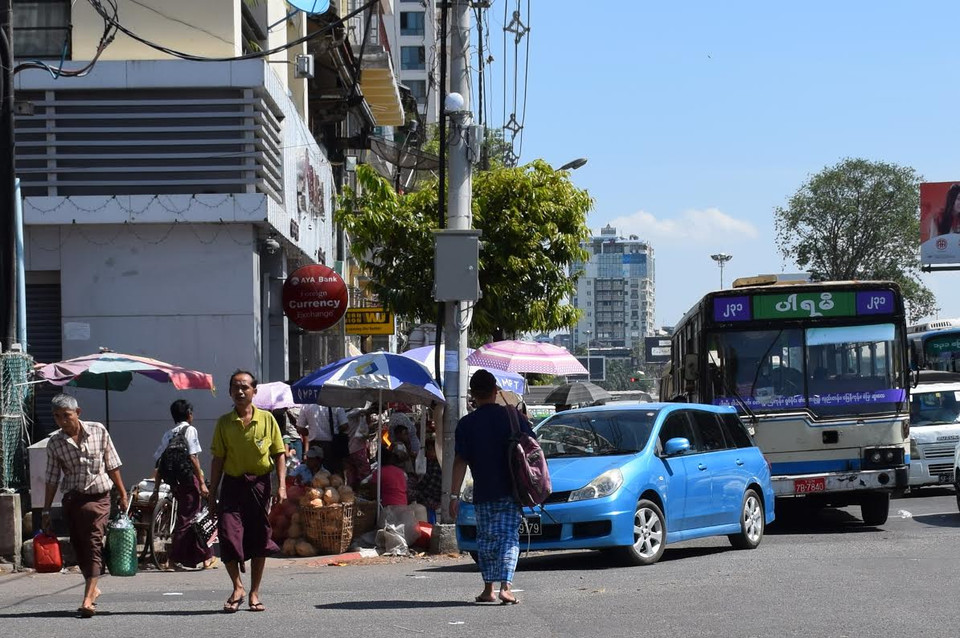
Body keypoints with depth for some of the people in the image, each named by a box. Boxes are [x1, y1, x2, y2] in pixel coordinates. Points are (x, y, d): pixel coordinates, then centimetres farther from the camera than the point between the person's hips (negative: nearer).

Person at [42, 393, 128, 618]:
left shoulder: (98, 431, -2)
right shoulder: (54, 443, 1)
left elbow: (112, 466, 5)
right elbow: (52, 479, 5)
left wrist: (122, 494, 6)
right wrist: (46, 511, 4)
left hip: (98, 497, -3)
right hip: (72, 499, 3)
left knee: (93, 545, -12)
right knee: (79, 548, 7)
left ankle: (88, 599, -20)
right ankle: (92, 588, 28)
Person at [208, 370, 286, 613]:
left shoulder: (266, 419, 2)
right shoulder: (224, 422, 4)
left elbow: (279, 454, 3)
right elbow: (218, 458, 5)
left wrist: (281, 485, -8)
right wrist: (212, 493, 2)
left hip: (259, 484, 0)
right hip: (232, 484, 0)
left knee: (259, 539, 5)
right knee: (228, 536, -12)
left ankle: (254, 593, 16)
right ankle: (237, 588, 3)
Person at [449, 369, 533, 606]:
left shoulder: (466, 424, -3)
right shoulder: (513, 416, 0)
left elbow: (460, 462, -5)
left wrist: (454, 495, -3)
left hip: (483, 493, 0)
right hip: (511, 491, 0)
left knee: (486, 539, 13)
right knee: (509, 537, 0)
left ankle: (488, 588, 14)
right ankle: (506, 586, -15)